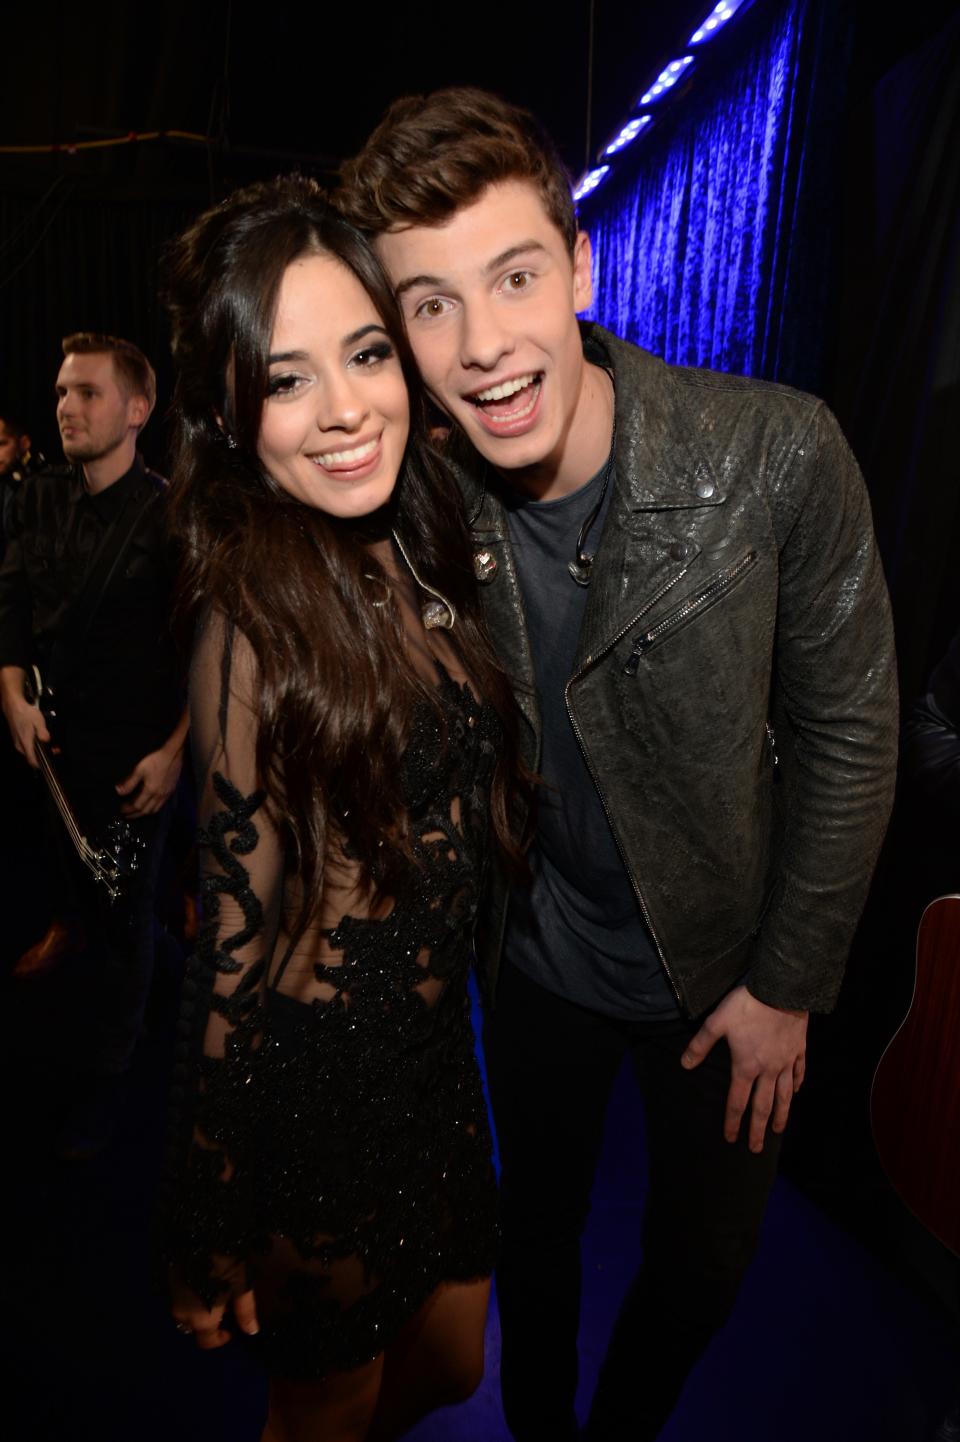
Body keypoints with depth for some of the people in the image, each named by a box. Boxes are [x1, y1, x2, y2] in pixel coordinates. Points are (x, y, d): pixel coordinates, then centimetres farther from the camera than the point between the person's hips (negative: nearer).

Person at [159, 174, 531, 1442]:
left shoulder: (413, 562, -1)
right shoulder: (256, 620, -22)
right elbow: (242, 933, -19)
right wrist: (208, 1236, -9)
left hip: (436, 1045, 7)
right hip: (317, 1086, -6)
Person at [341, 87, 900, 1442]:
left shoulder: (777, 453, -24)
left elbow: (847, 730, -13)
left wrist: (790, 983, -9)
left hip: (727, 967, -1)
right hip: (540, 960, 2)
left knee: (700, 1267, 21)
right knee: (534, 1234, 24)